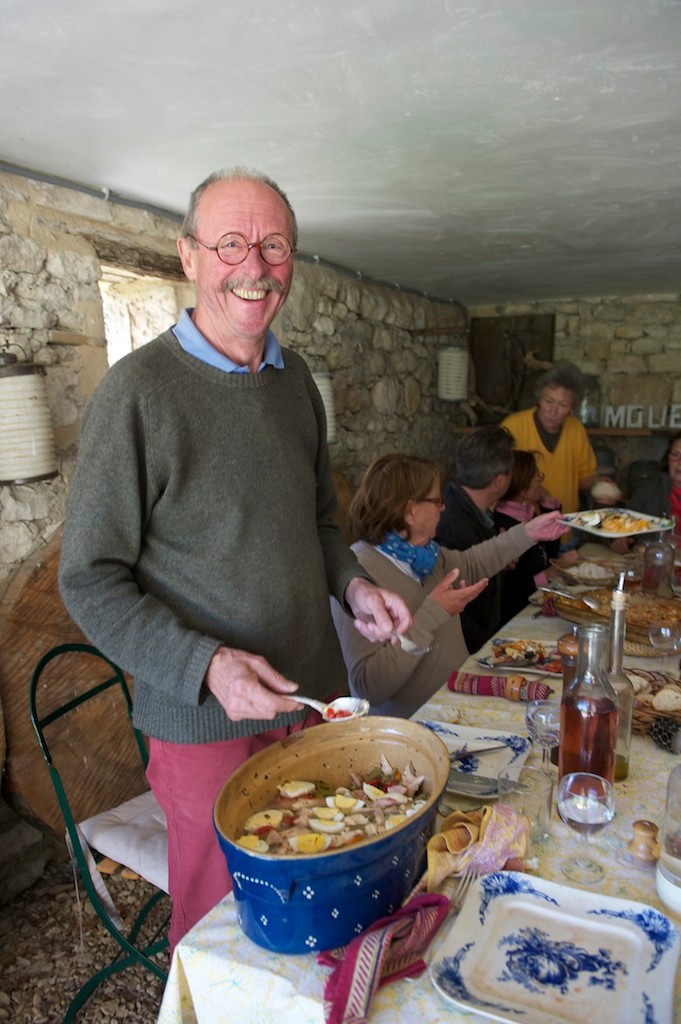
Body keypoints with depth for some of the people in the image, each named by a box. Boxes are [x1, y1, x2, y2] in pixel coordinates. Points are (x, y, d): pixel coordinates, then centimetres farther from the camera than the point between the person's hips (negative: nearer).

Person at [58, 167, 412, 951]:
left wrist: (352, 585, -3)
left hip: (314, 696, 6)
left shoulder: (296, 379, 4)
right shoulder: (137, 391, -16)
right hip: (204, 720, -5)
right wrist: (206, 666, -25)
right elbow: (90, 582, -14)